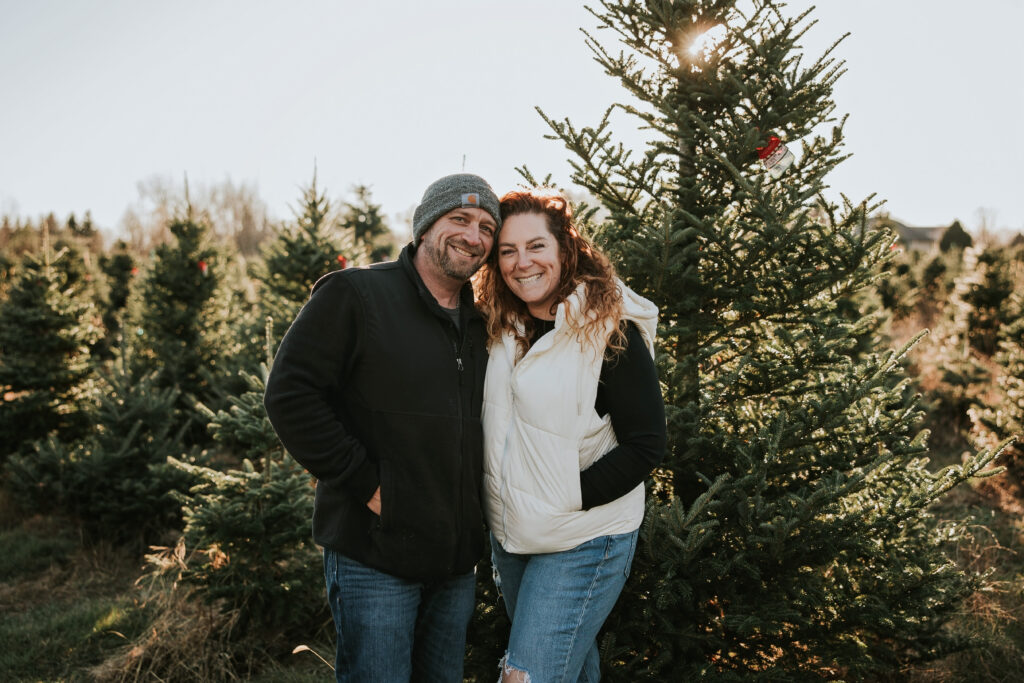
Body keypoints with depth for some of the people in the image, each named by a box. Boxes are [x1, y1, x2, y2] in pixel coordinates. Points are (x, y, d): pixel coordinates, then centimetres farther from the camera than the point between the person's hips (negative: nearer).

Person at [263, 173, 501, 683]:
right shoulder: (354, 295, -9)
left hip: (456, 561, 7)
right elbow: (289, 395, -16)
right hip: (374, 557, -6)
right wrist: (366, 484, -17)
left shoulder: (479, 325, 11)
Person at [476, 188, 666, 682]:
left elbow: (645, 446, -16)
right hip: (508, 534, 6)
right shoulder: (500, 328, 4)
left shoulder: (611, 331, -15)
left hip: (583, 543, -6)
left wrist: (568, 498, -20)